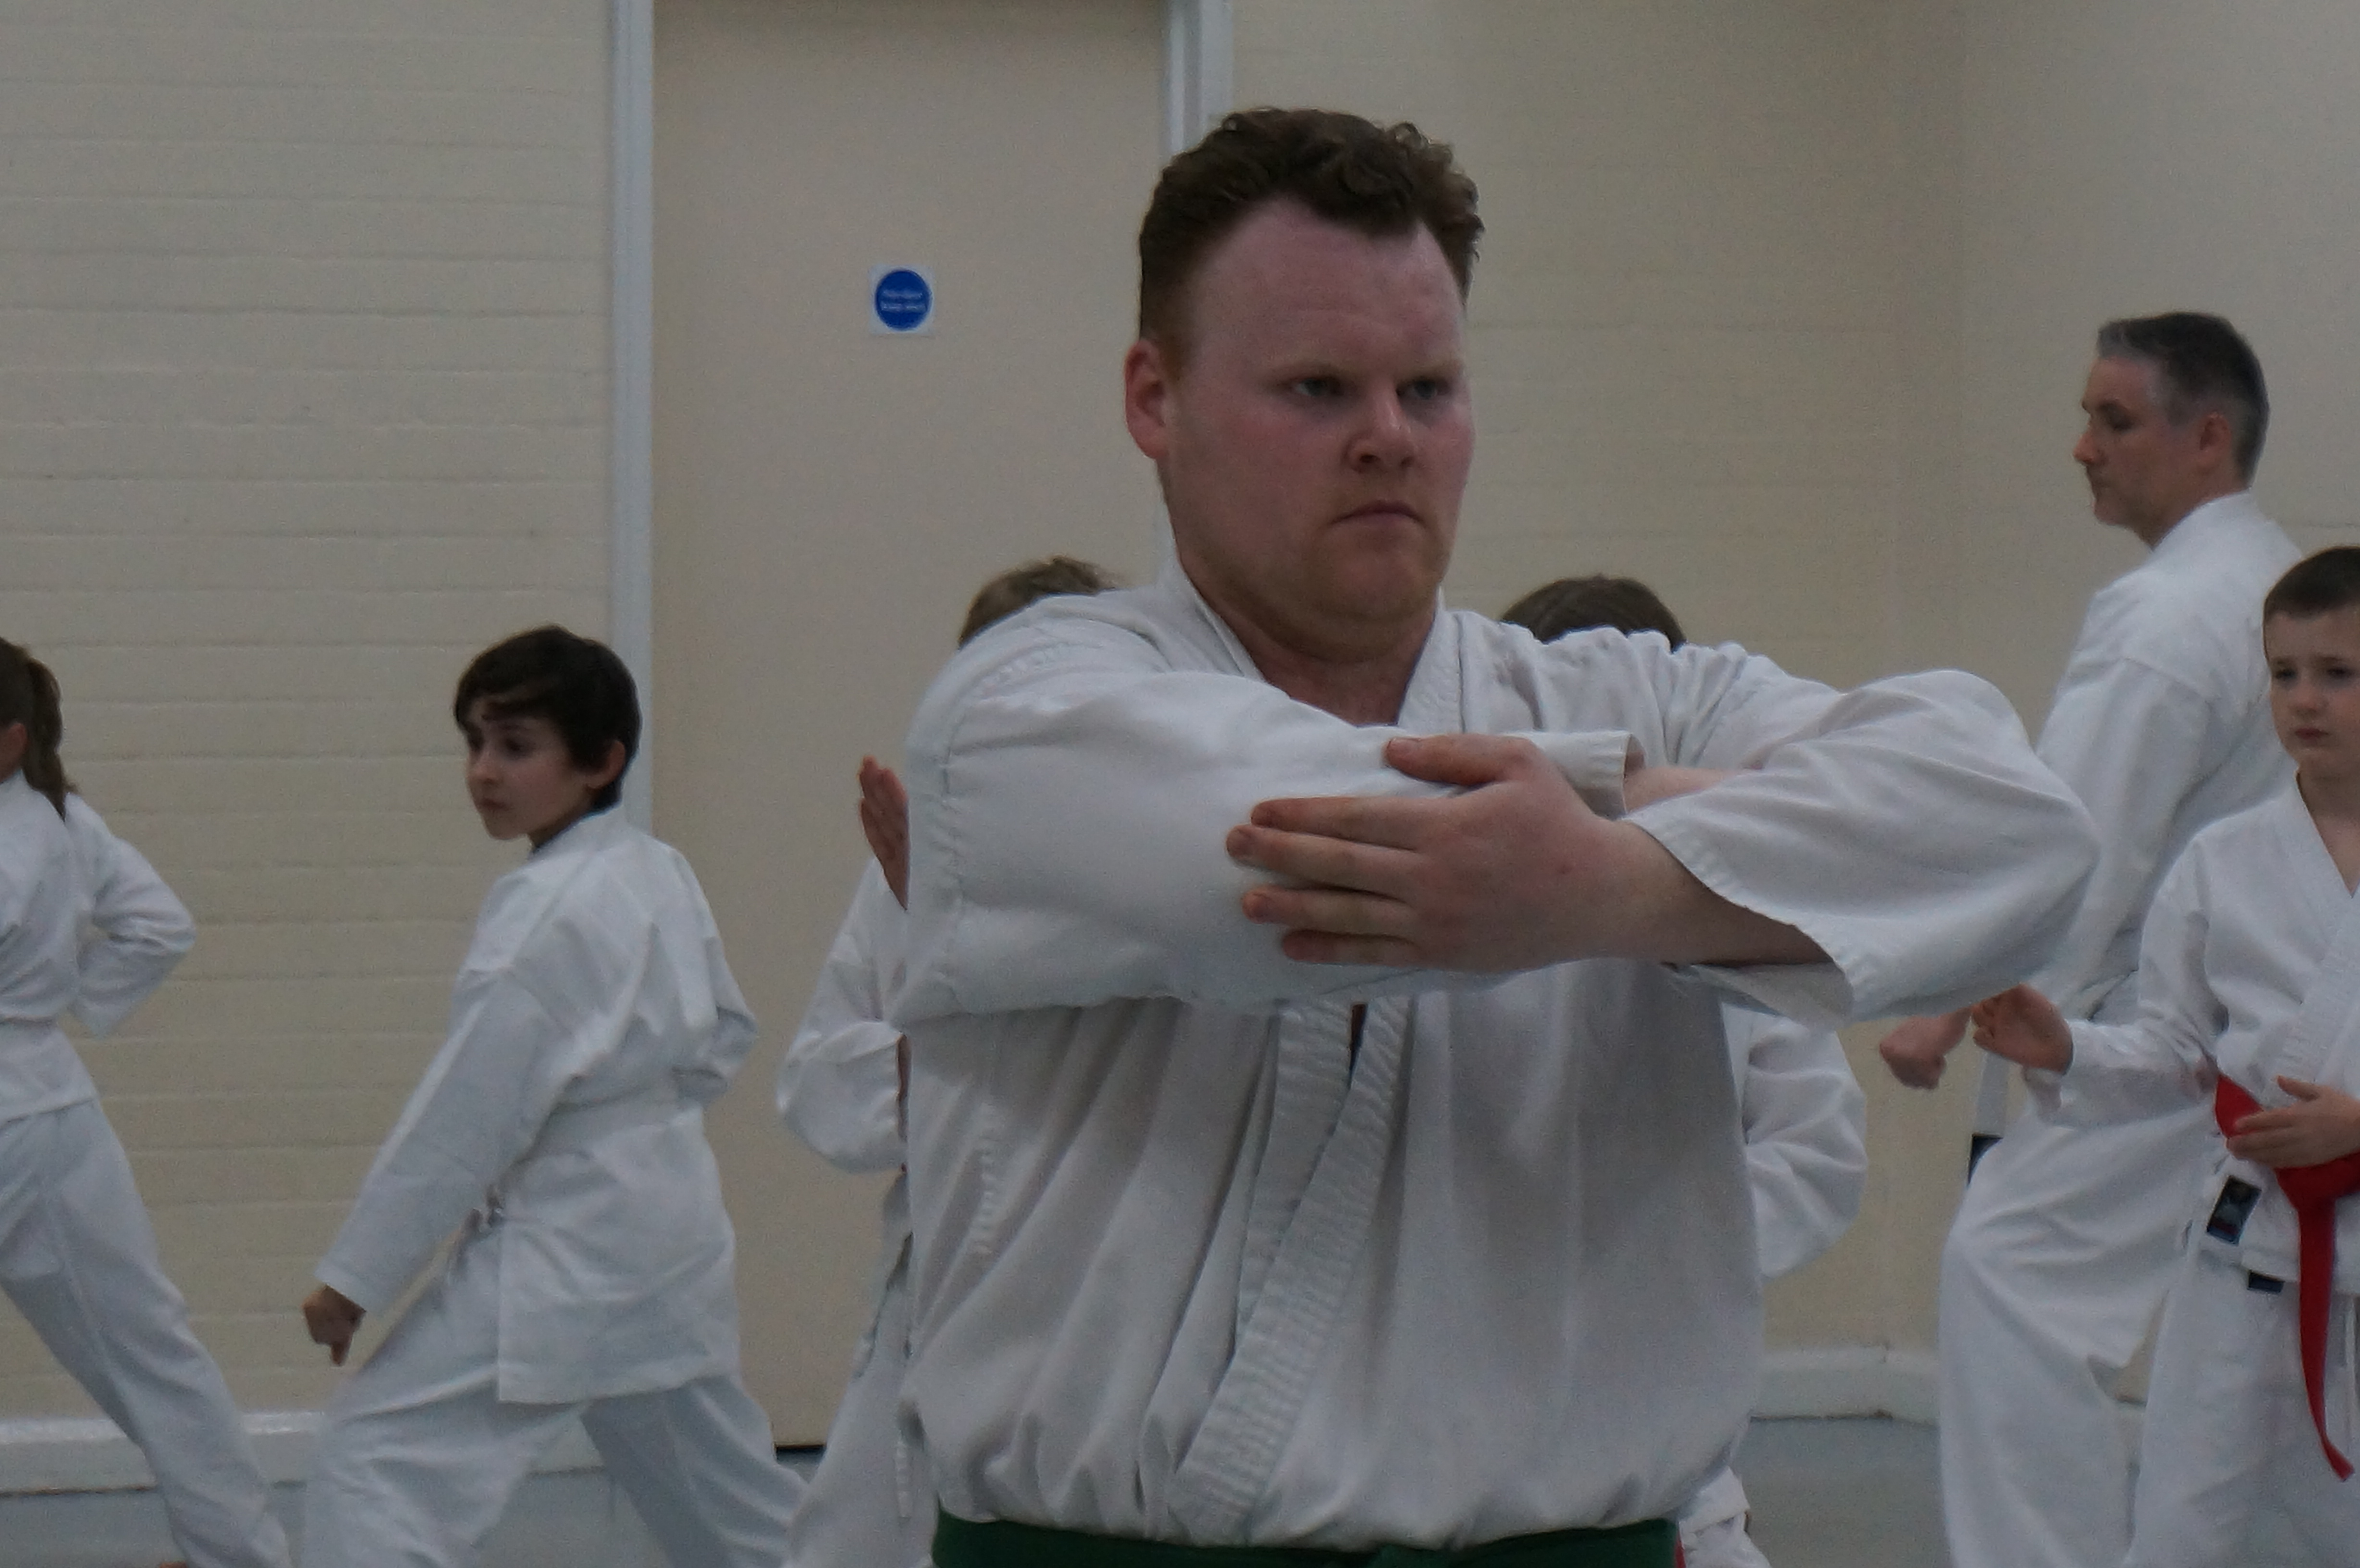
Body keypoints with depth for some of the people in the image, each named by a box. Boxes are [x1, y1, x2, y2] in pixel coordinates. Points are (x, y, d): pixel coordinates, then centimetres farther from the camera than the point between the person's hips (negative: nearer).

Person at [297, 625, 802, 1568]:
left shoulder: (548, 910, -19)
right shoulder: (662, 876, 7)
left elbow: (466, 1118, -19)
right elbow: (725, 1033, 19)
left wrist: (354, 1276, -14)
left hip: (562, 1251, -10)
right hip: (671, 1231, 10)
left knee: (377, 1455, -13)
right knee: (715, 1479, 24)